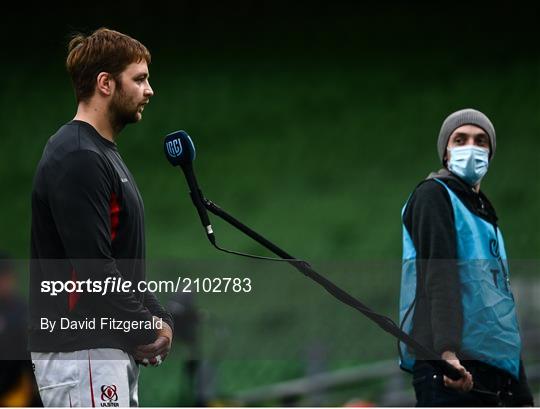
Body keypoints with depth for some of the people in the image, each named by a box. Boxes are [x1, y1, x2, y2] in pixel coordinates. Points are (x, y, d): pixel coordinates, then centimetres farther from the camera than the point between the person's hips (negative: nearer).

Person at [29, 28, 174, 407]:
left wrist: (156, 317, 8)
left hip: (110, 349, 11)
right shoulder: (77, 160, -16)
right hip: (81, 352, -11)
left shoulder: (104, 155, 18)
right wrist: (145, 331, -10)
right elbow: (92, 268, -22)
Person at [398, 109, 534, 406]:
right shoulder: (434, 194, 1)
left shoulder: (485, 215, 27)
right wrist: (446, 351, -29)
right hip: (450, 366, -9)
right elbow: (438, 277, -14)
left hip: (490, 368, 9)